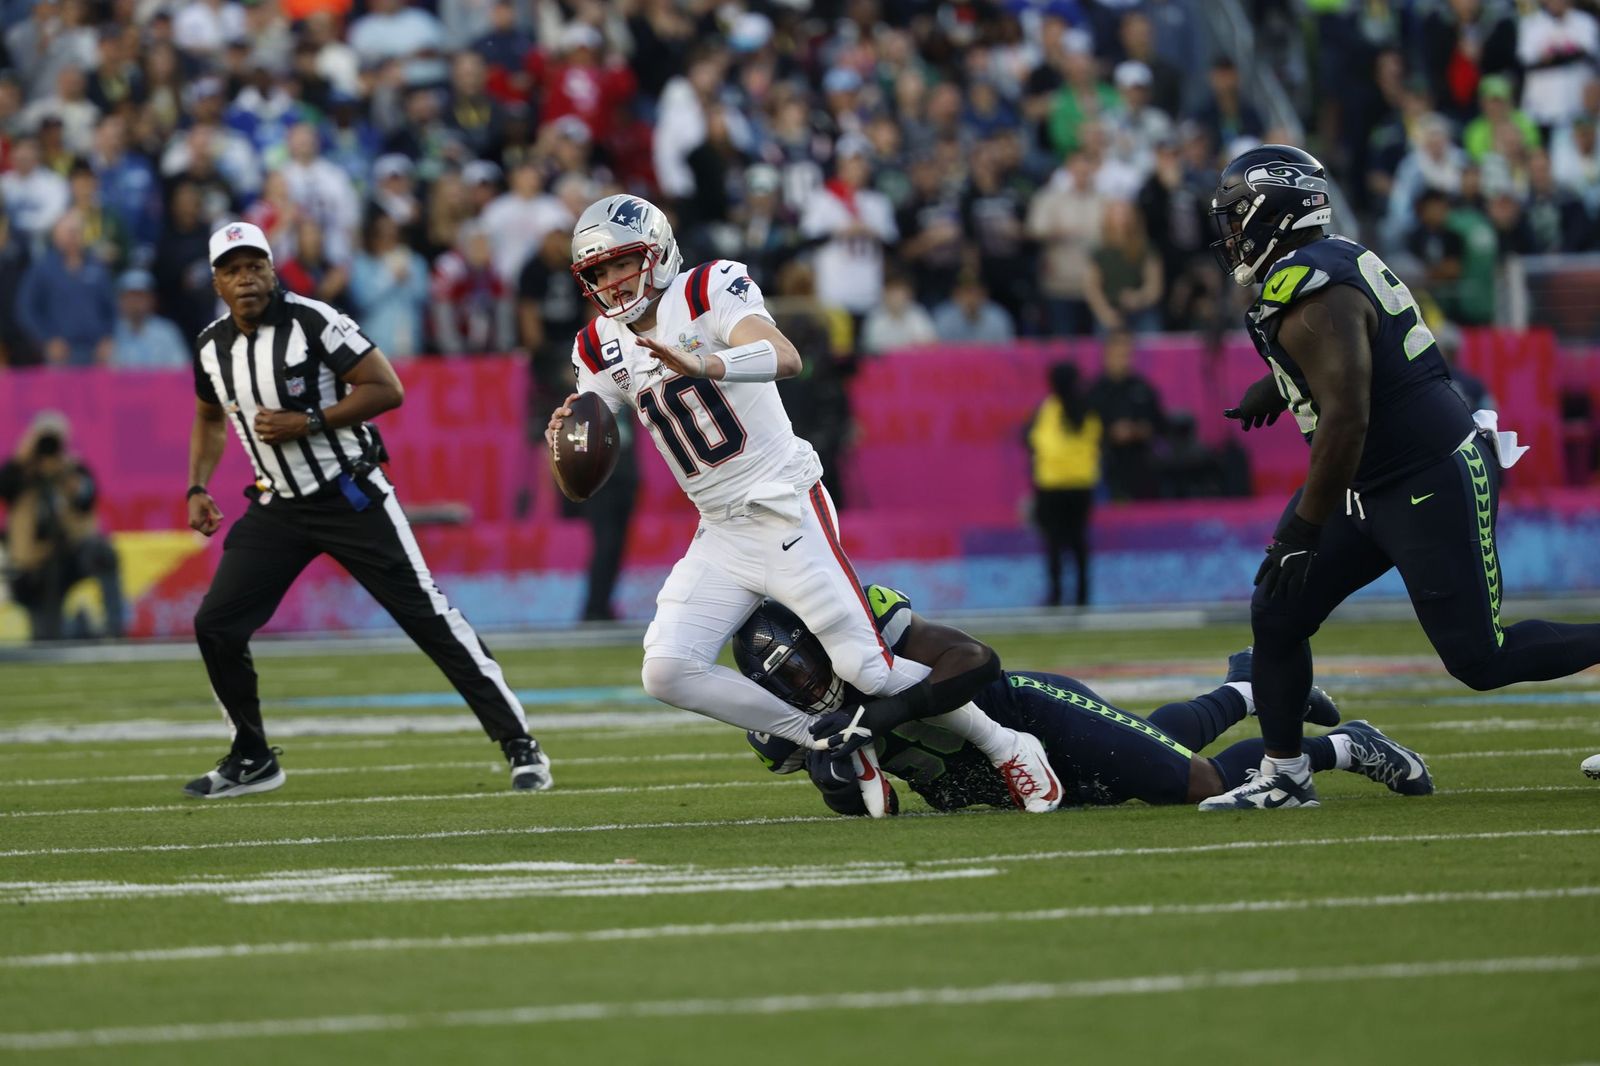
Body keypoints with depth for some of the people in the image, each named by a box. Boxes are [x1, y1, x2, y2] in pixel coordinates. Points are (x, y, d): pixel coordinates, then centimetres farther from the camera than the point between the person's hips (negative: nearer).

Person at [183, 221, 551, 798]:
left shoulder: (312, 322, -16)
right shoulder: (213, 347, 3)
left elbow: (386, 389, -17)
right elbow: (210, 419, 23)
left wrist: (308, 423, -22)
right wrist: (198, 488, 9)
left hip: (349, 496, -6)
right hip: (279, 507, 6)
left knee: (428, 615, -8)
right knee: (215, 626, -3)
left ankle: (519, 744, -3)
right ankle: (252, 760, 15)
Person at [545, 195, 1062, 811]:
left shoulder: (706, 293, -11)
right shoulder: (602, 348, 7)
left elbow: (785, 358, -31)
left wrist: (700, 365, -49)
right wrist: (566, 439, -19)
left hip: (787, 508, -6)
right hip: (720, 533, 6)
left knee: (868, 671, -9)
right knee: (667, 673, -11)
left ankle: (1009, 750, 11)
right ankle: (832, 747, 0)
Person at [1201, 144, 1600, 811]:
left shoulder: (1310, 298, -23)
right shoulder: (1334, 262, 7)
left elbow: (1346, 422, -27)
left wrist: (1301, 533, -22)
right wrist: (1278, 383, 34)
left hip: (1431, 487, -10)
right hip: (1372, 489, 10)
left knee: (1480, 660, -5)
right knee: (1277, 617, 7)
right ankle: (1283, 778, 15)